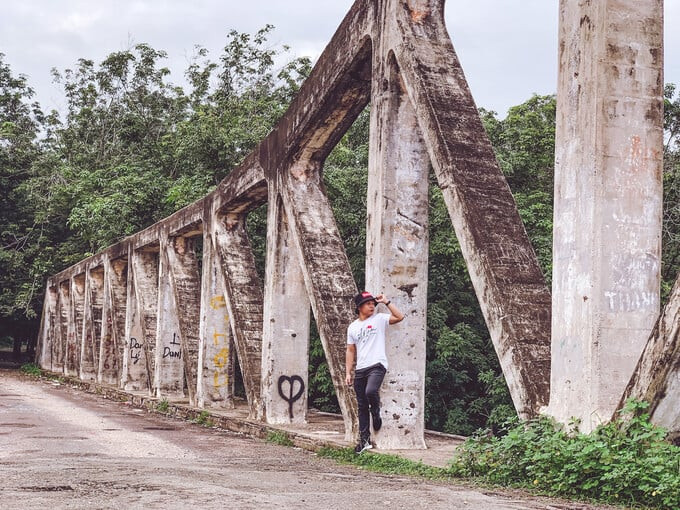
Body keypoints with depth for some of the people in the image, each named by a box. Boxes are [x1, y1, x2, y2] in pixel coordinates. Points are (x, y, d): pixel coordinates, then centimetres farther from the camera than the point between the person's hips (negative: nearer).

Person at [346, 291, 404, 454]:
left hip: (377, 365, -4)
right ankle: (364, 440, 14)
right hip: (360, 370, 5)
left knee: (370, 391, -31)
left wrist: (386, 302, -10)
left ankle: (376, 413, 1)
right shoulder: (353, 327, 14)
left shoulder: (379, 319, 3)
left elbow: (399, 317, -10)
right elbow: (350, 351, 16)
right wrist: (348, 373, 9)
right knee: (362, 406, 6)